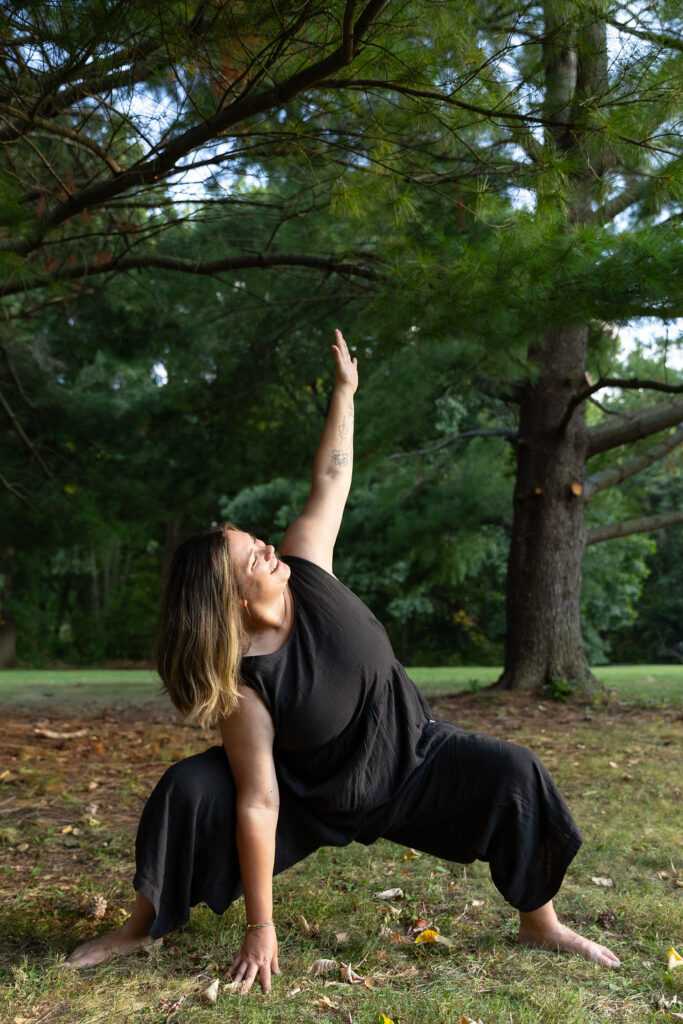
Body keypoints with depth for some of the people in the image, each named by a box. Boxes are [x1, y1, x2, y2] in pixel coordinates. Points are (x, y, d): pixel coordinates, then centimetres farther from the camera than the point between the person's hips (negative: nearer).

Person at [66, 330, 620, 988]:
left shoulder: (304, 569, -19)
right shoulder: (243, 686, -28)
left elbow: (330, 480, -8)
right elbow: (258, 804, -27)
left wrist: (344, 391, -5)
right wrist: (259, 928, -23)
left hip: (411, 758, 3)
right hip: (316, 800, -3)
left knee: (514, 773, -17)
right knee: (191, 790, -22)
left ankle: (540, 922, 5)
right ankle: (142, 927, 4)